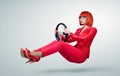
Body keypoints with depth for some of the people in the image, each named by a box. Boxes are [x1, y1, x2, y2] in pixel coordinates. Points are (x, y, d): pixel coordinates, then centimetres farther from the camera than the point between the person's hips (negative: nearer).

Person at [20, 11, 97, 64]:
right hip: (73, 55, 6)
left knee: (61, 44, -29)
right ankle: (35, 56, -35)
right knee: (55, 42, -17)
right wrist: (61, 36, -4)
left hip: (81, 55, -6)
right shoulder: (79, 30, 23)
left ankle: (37, 54, -43)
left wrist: (70, 34, -20)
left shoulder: (93, 29, 2)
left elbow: (84, 40, -14)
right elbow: (69, 40, 13)